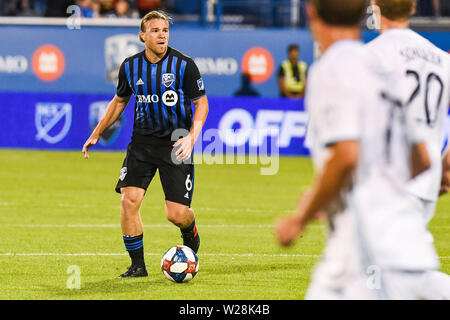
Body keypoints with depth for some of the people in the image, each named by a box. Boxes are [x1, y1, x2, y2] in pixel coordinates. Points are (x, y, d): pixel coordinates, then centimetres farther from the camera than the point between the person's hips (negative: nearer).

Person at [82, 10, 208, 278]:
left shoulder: (184, 64, -9)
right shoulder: (130, 67, 2)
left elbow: (201, 103, -3)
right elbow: (120, 101, 18)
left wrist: (191, 137, -17)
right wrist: (97, 134, 17)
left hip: (175, 143, -3)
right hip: (142, 142, 3)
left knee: (177, 214, -8)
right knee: (129, 201, -12)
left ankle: (190, 234, 30)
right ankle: (137, 265, 2)